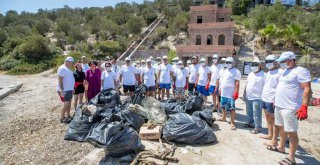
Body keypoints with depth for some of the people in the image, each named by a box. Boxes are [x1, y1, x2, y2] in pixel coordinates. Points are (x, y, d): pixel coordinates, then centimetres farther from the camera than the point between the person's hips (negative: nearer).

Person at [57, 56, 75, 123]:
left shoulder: (67, 68, 15)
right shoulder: (62, 68, -15)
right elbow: (60, 80, -21)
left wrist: (72, 88, 21)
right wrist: (62, 90, -26)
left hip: (69, 89, 10)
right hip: (64, 90, -10)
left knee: (69, 103, 14)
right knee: (66, 104, -7)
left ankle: (68, 116, 25)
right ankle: (62, 118, 4)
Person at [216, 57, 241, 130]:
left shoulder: (236, 71, -10)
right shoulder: (224, 71, 15)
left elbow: (237, 83, -16)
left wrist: (236, 92, -22)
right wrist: (220, 89, 19)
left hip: (231, 94, -8)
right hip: (223, 93, 8)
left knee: (232, 108, -4)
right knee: (224, 107, 20)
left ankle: (232, 123, 2)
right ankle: (224, 118, 37)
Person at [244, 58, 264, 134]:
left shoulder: (263, 75, -11)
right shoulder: (250, 74, 12)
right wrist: (245, 92, 16)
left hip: (257, 98, -8)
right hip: (248, 97, 8)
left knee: (256, 114, -2)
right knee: (249, 112, 20)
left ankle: (257, 127, 9)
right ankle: (250, 123, 37)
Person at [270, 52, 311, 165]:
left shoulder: (300, 71, -12)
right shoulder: (285, 71, 15)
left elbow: (307, 89, -18)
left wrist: (304, 107, -26)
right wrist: (277, 100, 25)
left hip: (289, 108, -9)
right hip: (279, 106, 9)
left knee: (291, 132, -1)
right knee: (281, 128, 20)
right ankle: (281, 147, 37)